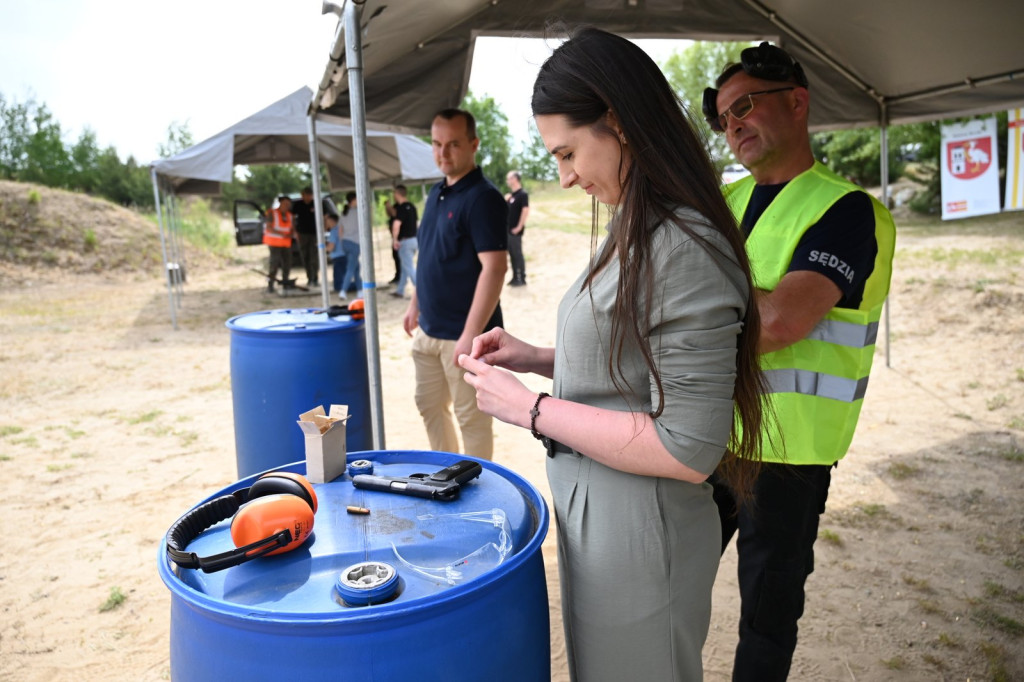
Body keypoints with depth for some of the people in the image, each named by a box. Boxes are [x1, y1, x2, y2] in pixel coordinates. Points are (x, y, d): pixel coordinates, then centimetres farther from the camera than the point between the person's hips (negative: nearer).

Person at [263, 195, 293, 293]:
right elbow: (268, 228, -13)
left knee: (287, 264, 0)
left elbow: (292, 228, 11)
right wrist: (282, 234, -23)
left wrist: (290, 234, -13)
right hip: (275, 243, -5)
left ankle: (285, 285, 11)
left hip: (286, 243, 5)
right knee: (275, 264, -13)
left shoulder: (289, 215, 10)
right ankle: (270, 286, -7)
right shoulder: (272, 213, -7)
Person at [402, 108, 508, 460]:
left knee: (471, 417, 4)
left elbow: (495, 268, -23)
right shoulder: (436, 193, 11)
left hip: (462, 334, -9)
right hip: (428, 330, 9)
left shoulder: (483, 197, -16)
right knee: (430, 407, 19)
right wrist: (415, 304, 19)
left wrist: (471, 334, -25)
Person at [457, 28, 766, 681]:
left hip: (640, 534, -9)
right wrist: (541, 358, 2)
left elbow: (688, 450, -27)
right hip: (593, 511, 9)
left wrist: (532, 408, -21)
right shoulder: (638, 228, 6)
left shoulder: (684, 249, -25)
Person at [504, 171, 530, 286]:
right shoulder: (511, 195, 14)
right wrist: (505, 201, 5)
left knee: (517, 254, -3)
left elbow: (525, 210, -19)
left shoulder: (522, 194, -12)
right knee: (512, 254, 12)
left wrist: (519, 227, -20)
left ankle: (522, 279, 4)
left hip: (515, 230, -8)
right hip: (508, 229, 8)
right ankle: (515, 277, 20)